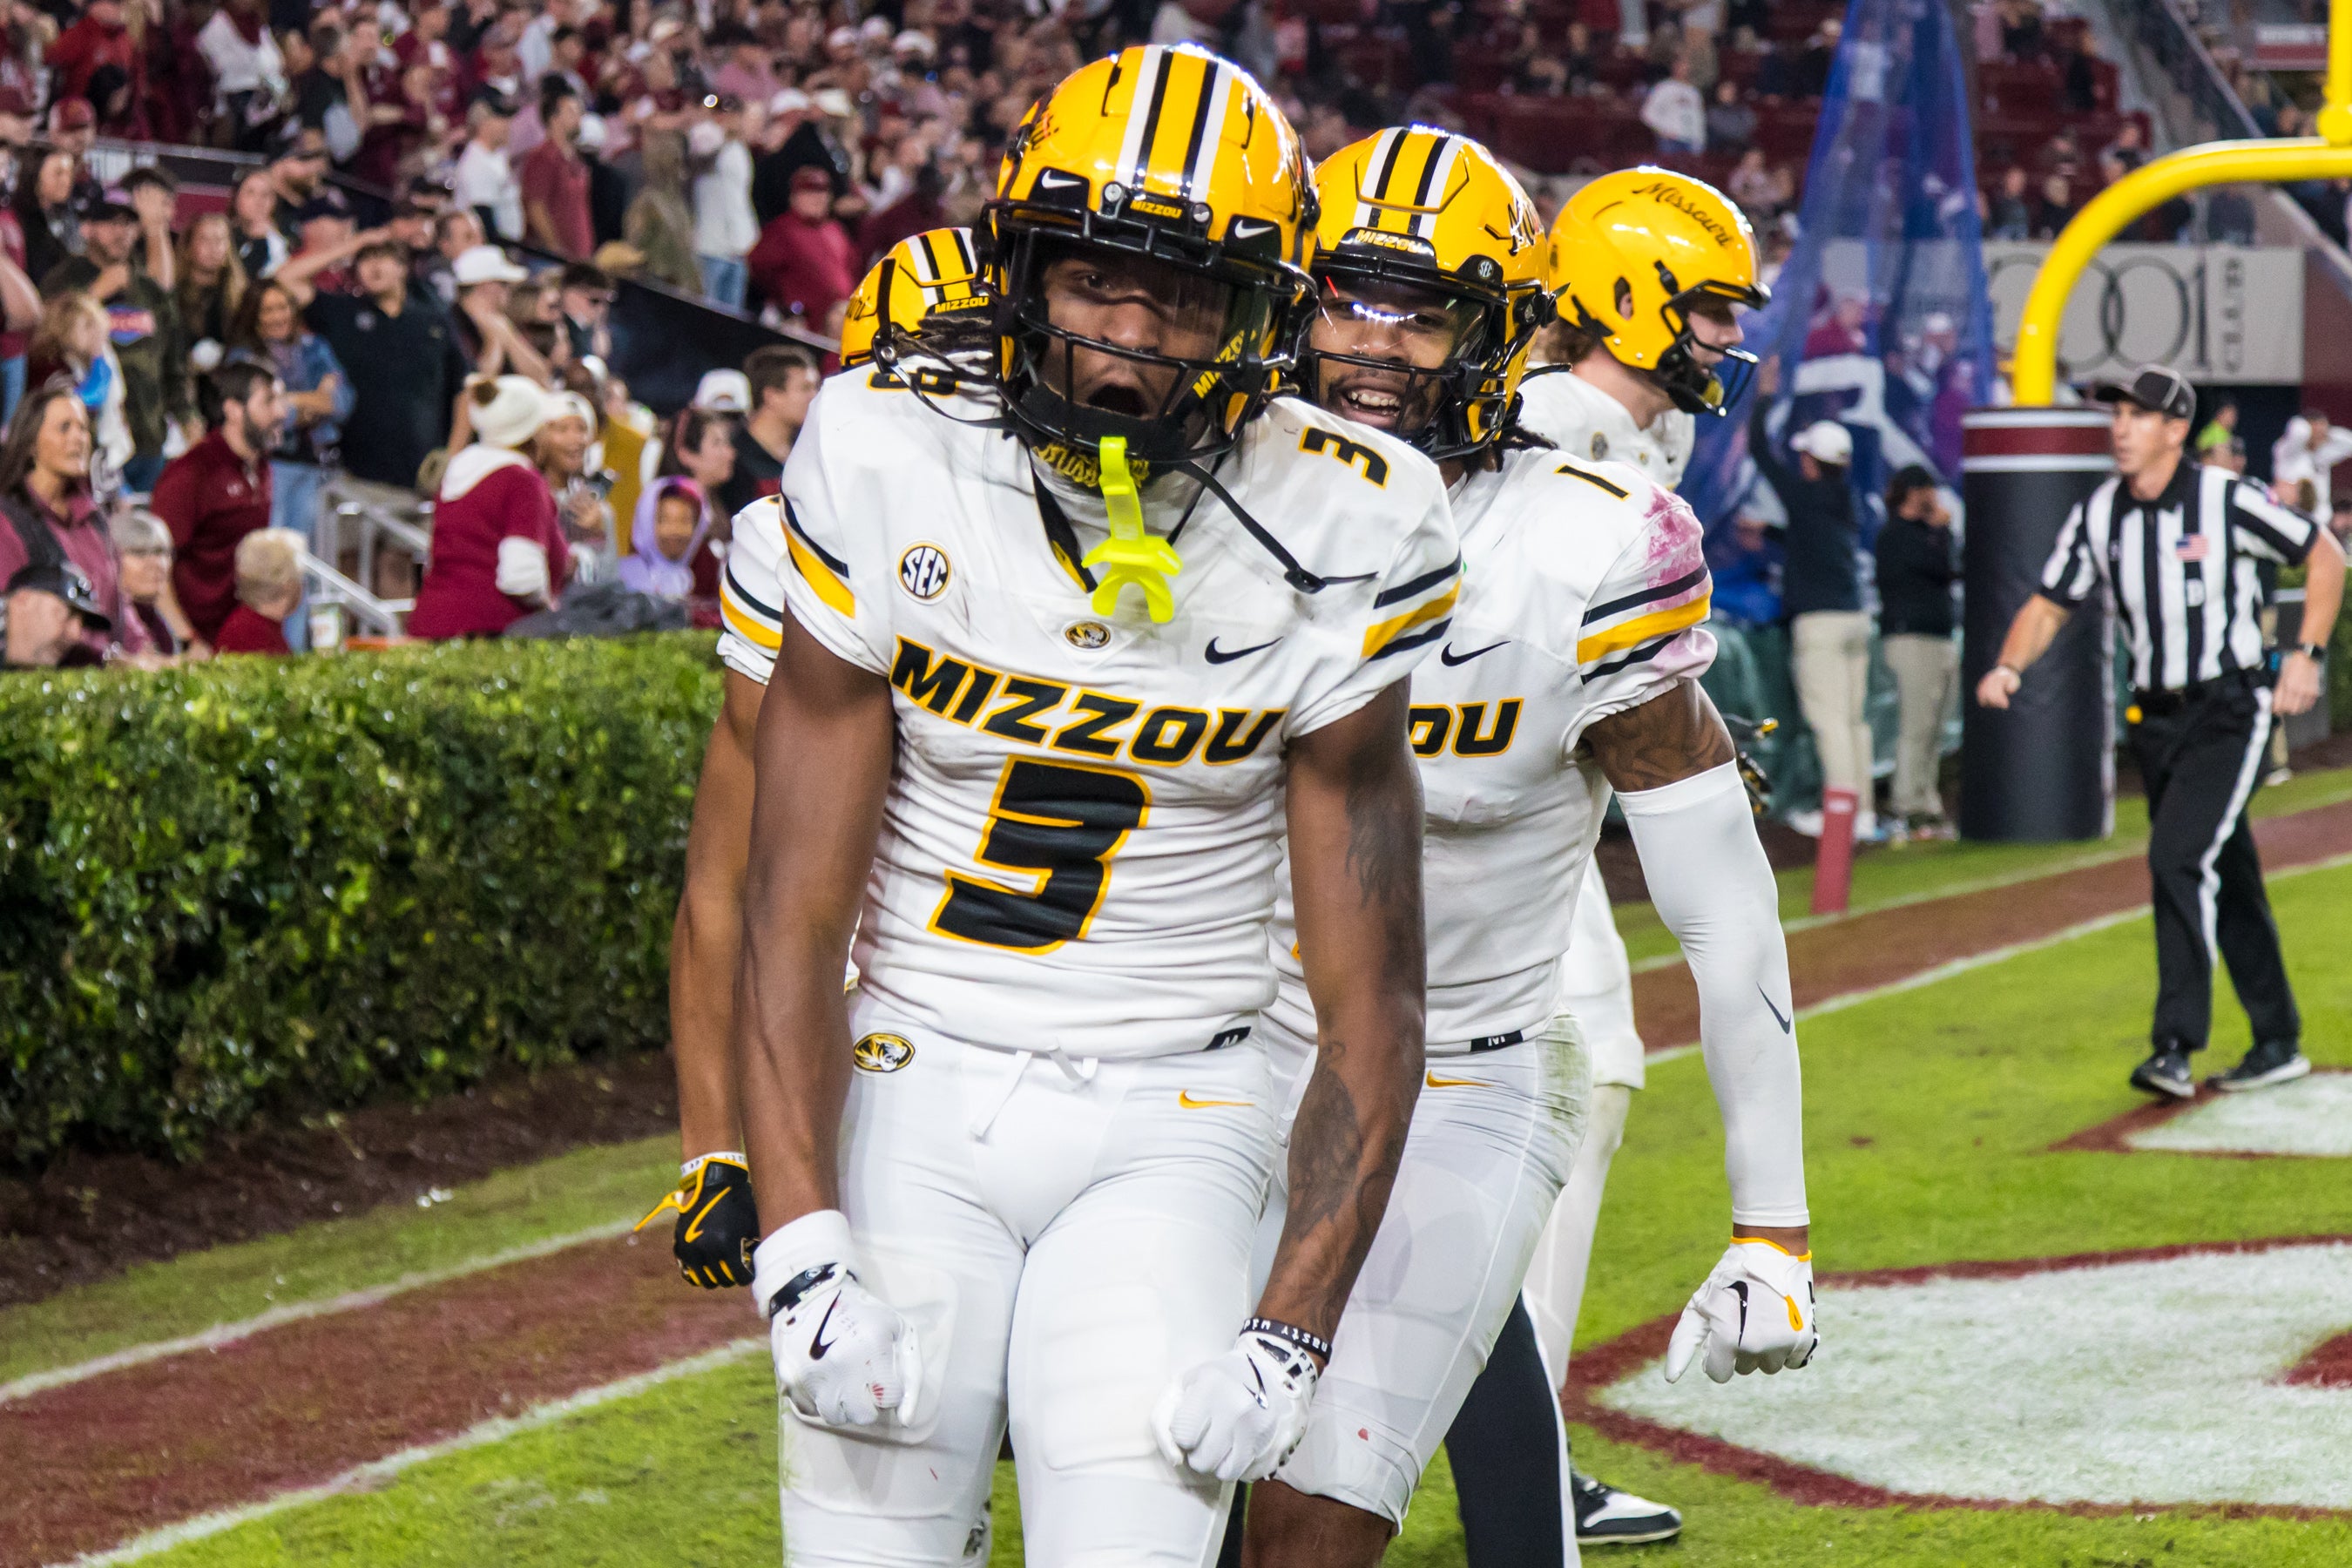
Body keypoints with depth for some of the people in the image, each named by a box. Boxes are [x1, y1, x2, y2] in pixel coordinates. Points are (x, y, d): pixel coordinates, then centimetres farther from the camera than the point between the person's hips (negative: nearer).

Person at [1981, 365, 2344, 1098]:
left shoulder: (2226, 501, -14)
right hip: (2155, 719, 6)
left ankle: (2175, 1048, -22)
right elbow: (2049, 605, 8)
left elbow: (2325, 556, -4)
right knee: (2226, 878, 14)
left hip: (2229, 713, -6)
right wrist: (2009, 667, -11)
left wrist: (2306, 655, -12)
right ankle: (2278, 1043, 26)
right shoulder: (2098, 515, 2)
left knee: (2180, 859, -21)